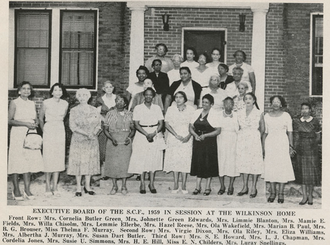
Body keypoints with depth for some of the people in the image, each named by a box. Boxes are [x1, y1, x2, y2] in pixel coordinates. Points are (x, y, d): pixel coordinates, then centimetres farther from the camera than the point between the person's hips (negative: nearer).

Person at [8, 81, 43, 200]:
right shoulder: (14, 103, -1)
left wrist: (35, 124, -2)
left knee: (29, 162, 1)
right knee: (17, 163, -4)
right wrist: (25, 124, -14)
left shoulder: (32, 103, 15)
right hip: (18, 134, -5)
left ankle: (27, 190, 5)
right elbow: (9, 120, -7)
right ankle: (16, 191, 4)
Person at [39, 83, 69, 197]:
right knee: (49, 159, -5)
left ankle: (55, 187, 8)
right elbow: (40, 118, 7)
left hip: (60, 131, 4)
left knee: (59, 159, 2)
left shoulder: (65, 104, 4)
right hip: (48, 131, -4)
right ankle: (48, 187, 2)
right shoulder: (46, 103, -6)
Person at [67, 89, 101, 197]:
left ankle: (87, 186, 15)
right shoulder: (74, 111, 0)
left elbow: (99, 125, 8)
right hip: (78, 140, -2)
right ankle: (78, 187, 5)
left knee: (90, 161, 5)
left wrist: (95, 133, -13)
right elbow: (73, 126, -8)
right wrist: (86, 133, -19)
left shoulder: (94, 110, 8)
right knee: (78, 162, -3)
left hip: (92, 140, 2)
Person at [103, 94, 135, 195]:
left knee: (124, 162, -1)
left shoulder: (129, 114, 6)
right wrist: (112, 138, -13)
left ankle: (124, 186, 9)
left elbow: (133, 129, 11)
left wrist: (129, 137, -8)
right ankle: (114, 186, 13)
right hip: (113, 142, 0)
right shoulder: (110, 114, 2)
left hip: (125, 142, 1)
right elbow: (105, 129, 3)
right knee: (113, 163, 0)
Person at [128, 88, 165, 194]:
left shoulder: (157, 108, 8)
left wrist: (154, 133, -14)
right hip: (142, 134, -2)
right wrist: (146, 134, -17)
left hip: (156, 135, 2)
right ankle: (142, 184, 4)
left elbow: (161, 123, 3)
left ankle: (152, 183, 9)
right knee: (141, 159, -4)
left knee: (154, 159, 1)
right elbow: (136, 124, -5)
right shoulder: (138, 108, 1)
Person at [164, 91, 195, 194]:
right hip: (173, 138, 1)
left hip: (186, 139, -1)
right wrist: (176, 135, -11)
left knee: (185, 161, -5)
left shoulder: (191, 110, 2)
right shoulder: (170, 109, 4)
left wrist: (188, 136, -12)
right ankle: (176, 186, 6)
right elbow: (167, 124, 0)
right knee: (174, 161, -1)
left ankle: (183, 186, 2)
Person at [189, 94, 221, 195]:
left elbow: (218, 131, -8)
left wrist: (205, 135, -17)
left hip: (209, 142, -4)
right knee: (198, 163, 4)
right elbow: (191, 127, 10)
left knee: (208, 164, 0)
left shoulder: (214, 114, -4)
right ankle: (198, 187, 11)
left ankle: (207, 187, 9)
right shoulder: (197, 112, 10)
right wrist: (195, 135, -9)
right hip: (198, 142, 4)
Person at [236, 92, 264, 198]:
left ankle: (254, 188, 5)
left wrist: (257, 136, 2)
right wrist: (240, 135, 4)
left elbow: (262, 129, 5)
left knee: (255, 163, -3)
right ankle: (245, 187, 14)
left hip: (254, 140, -3)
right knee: (243, 162, 5)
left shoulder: (259, 113, -1)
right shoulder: (240, 113, 9)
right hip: (242, 141, 4)